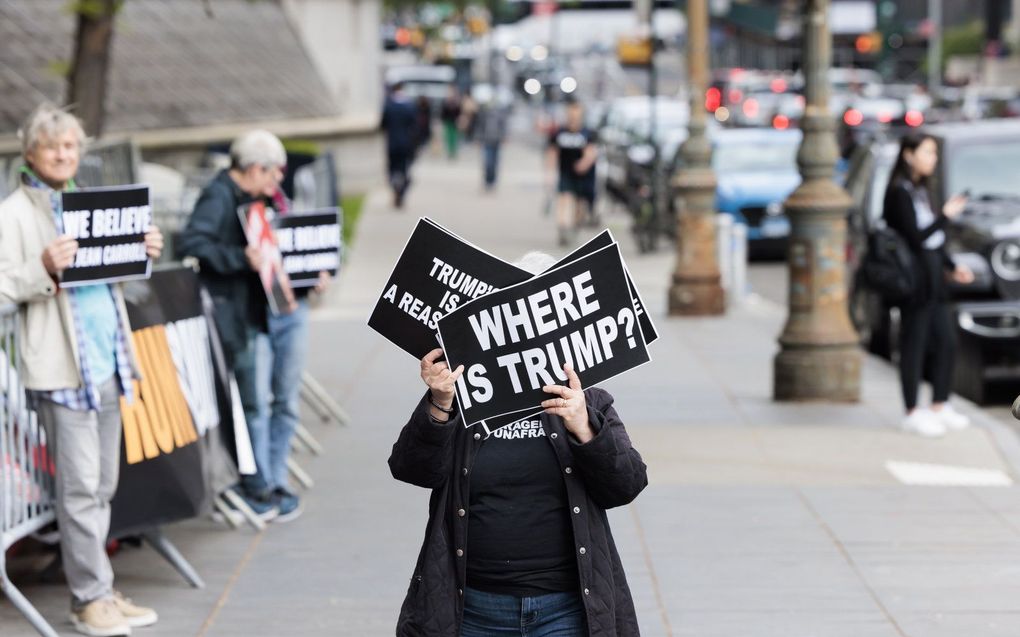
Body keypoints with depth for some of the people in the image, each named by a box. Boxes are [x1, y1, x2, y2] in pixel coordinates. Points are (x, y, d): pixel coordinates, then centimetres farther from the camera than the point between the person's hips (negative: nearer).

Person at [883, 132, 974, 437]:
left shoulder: (920, 190, 15)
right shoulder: (900, 192, -13)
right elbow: (916, 237, -18)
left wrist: (952, 267, 16)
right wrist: (945, 215, -14)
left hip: (932, 275, 9)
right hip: (913, 277, -9)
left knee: (946, 341, 11)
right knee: (914, 345, -3)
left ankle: (940, 406, 21)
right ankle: (913, 413, 4)